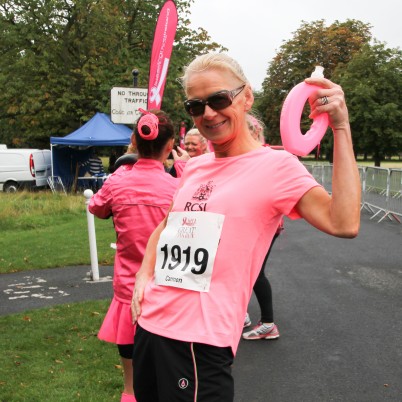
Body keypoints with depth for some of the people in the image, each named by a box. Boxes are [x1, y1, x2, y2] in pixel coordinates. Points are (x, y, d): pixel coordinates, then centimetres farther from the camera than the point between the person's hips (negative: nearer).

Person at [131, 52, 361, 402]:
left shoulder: (276, 165, -9)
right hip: (149, 323, 7)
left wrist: (341, 128, -24)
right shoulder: (195, 167, 10)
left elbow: (344, 224, -24)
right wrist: (144, 276, 8)